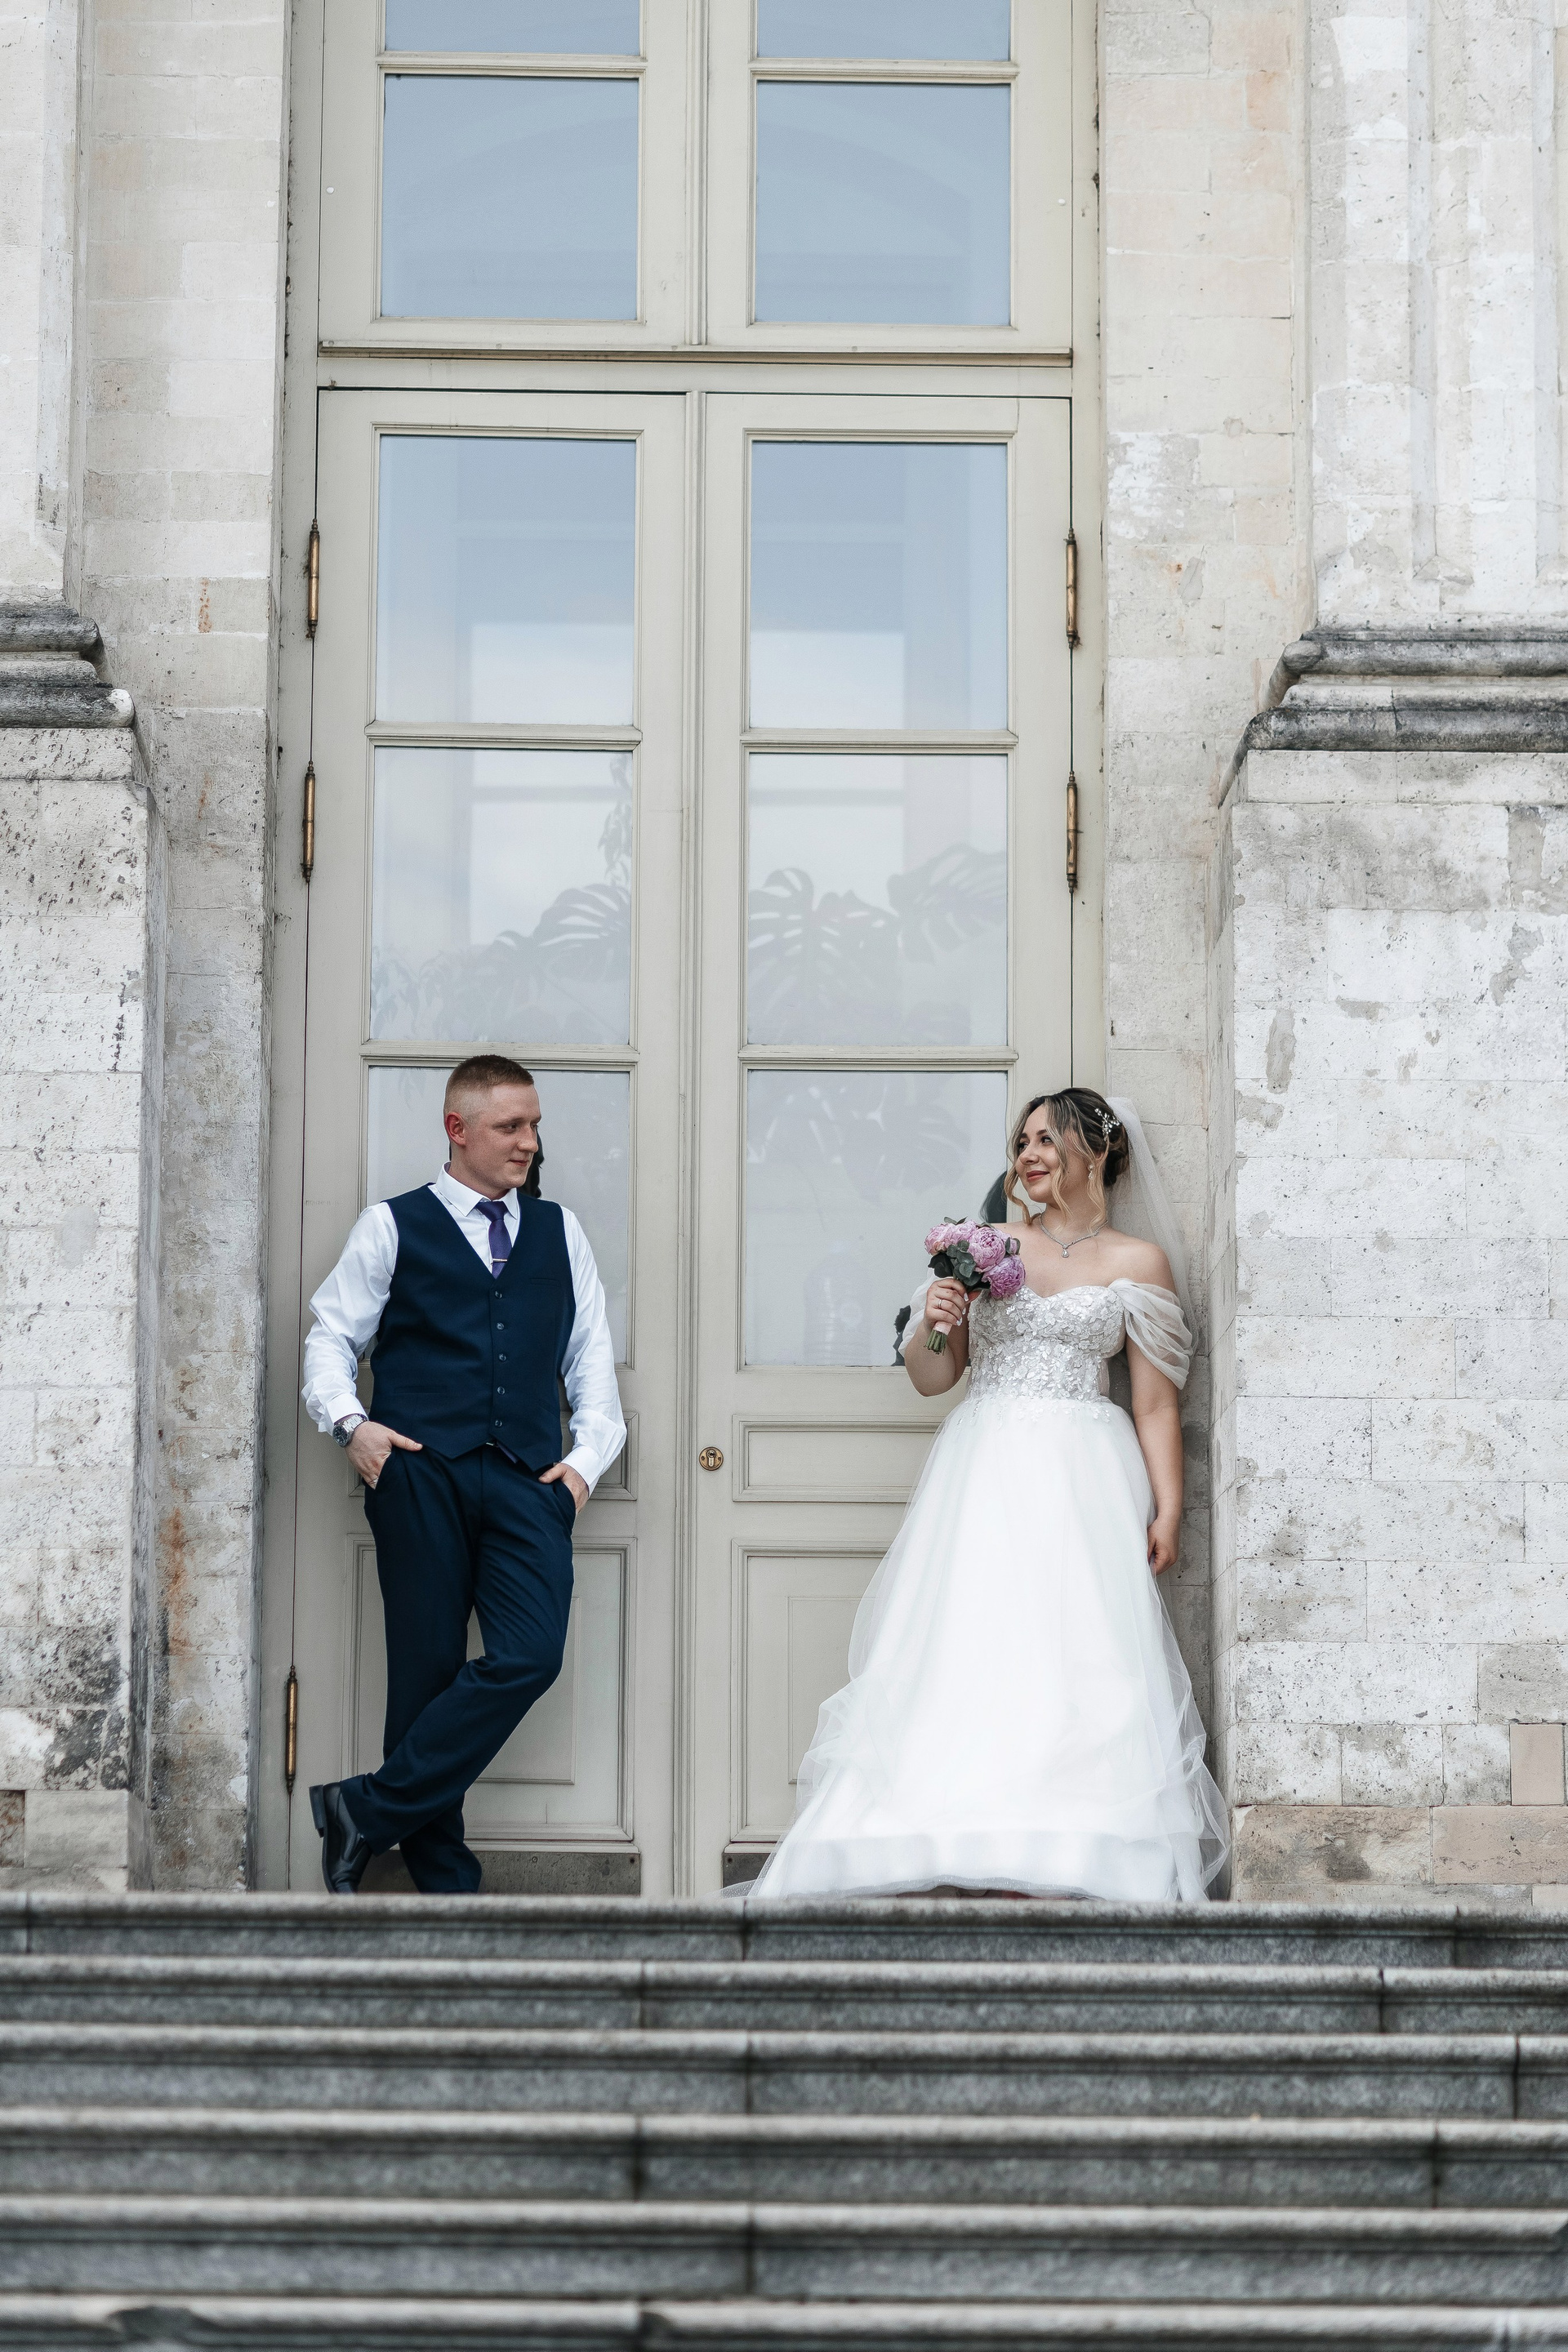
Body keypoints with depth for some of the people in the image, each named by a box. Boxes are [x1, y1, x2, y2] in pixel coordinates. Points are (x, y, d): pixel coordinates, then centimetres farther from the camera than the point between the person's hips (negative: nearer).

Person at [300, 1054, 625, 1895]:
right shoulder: (394, 1227, 12)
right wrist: (348, 1421, -8)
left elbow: (591, 1354, 20)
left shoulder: (559, 1231, 21)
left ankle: (367, 1810, -9)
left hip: (528, 1478, 2)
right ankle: (443, 1878, 6)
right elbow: (332, 1336, 10)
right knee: (427, 1669, -2)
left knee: (530, 1656, -18)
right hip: (422, 1472, -2)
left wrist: (588, 1454, 6)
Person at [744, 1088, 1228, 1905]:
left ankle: (1035, 1872, -15)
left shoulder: (1137, 1262, 7)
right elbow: (928, 1377, 15)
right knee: (959, 1658, -8)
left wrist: (1167, 1508, -2)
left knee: (1066, 1662, -12)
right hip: (982, 1472, 2)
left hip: (1082, 1480, -2)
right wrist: (933, 1324, -6)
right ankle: (944, 1863, -12)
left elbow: (1156, 1404, 5)